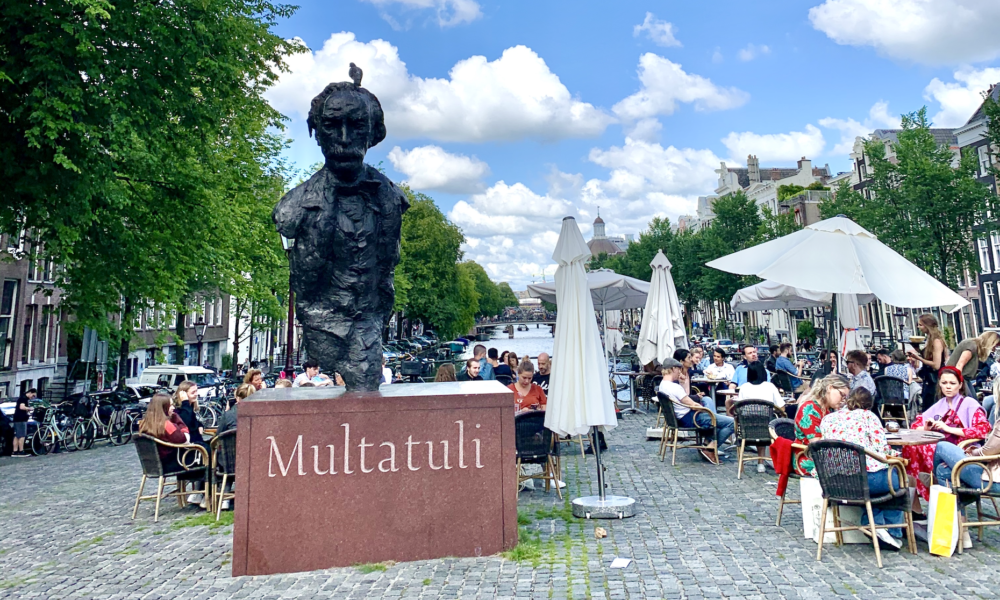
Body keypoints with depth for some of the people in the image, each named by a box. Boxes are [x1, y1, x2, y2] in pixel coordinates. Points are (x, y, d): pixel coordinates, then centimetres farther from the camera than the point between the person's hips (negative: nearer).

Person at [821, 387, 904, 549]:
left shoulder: (827, 419, 17)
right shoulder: (867, 415, 7)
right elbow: (882, 447, -4)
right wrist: (893, 455, 20)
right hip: (867, 479, -5)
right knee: (896, 476, 28)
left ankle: (874, 523, 19)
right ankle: (892, 533, 27)